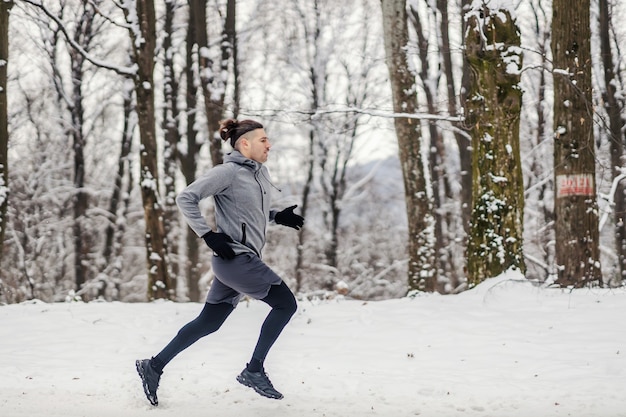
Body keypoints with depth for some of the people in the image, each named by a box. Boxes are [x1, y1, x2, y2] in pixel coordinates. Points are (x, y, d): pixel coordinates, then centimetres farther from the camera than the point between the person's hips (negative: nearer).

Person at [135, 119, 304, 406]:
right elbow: (186, 198, -13)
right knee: (285, 304, -7)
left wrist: (278, 216, 10)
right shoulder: (228, 172, -13)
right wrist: (208, 235, -18)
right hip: (235, 256, -9)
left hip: (245, 258, 9)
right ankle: (254, 371, 1)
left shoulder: (260, 173, 13)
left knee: (209, 322, 12)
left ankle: (154, 366, 20)